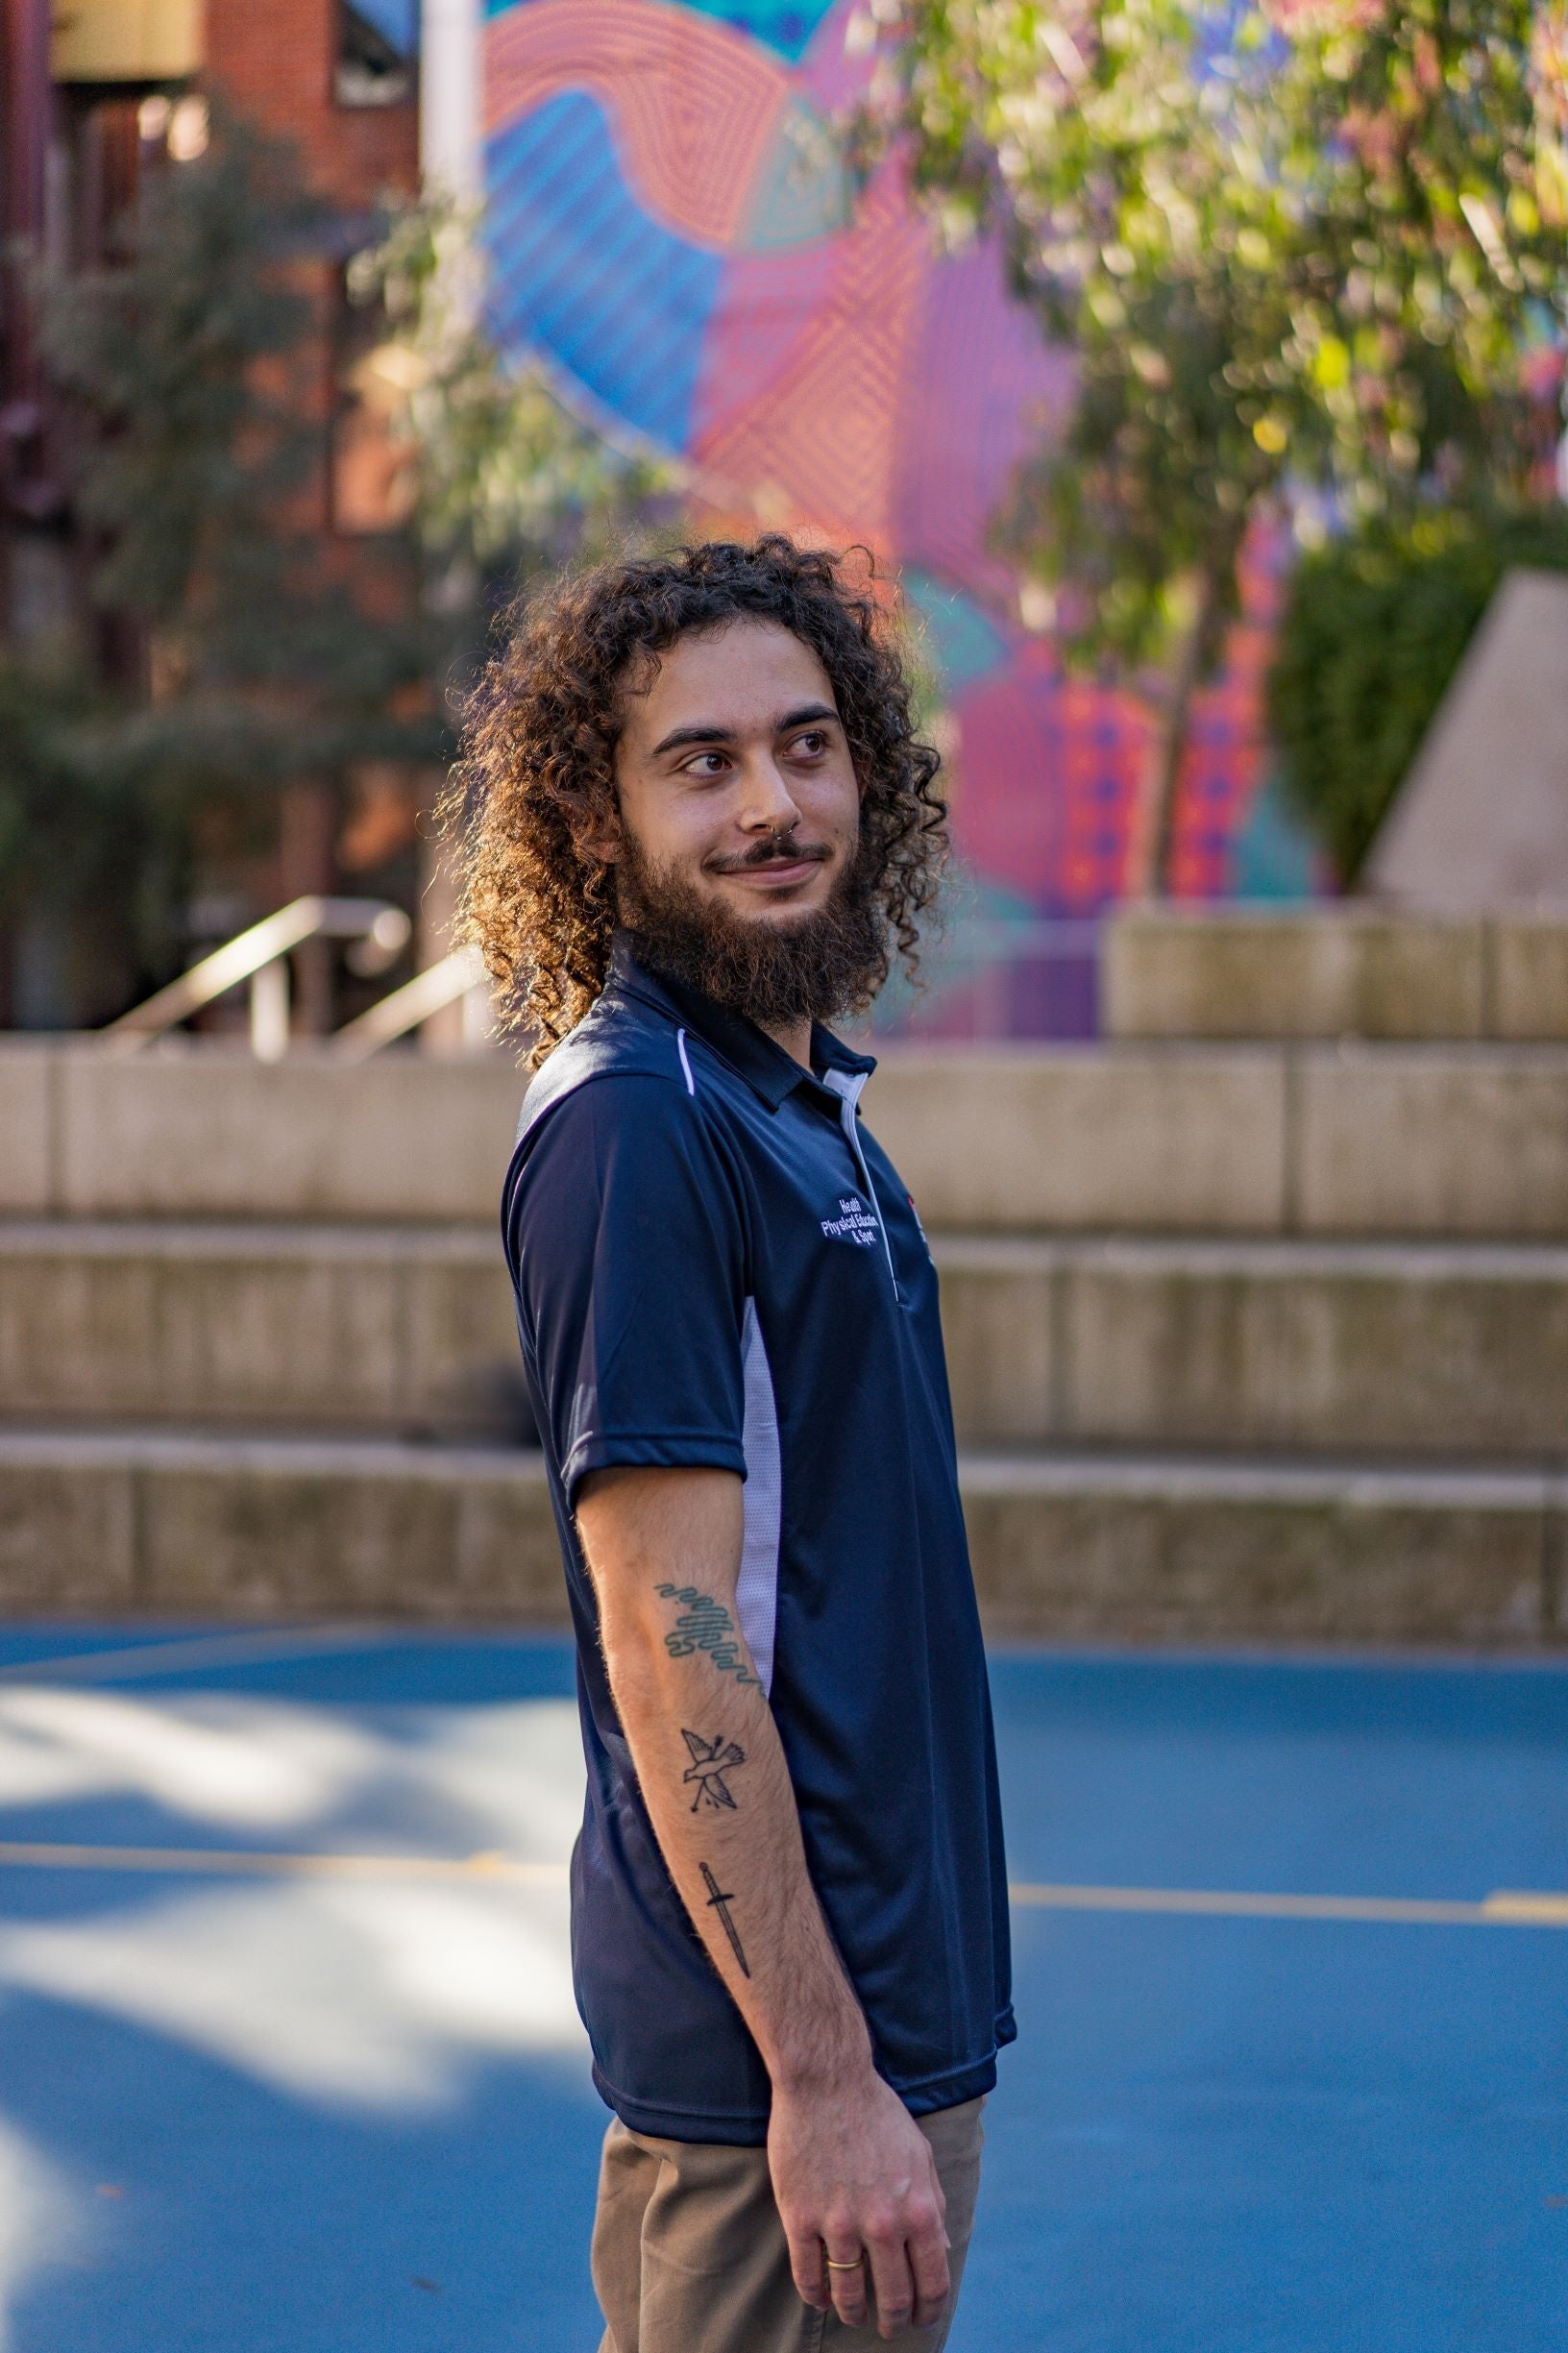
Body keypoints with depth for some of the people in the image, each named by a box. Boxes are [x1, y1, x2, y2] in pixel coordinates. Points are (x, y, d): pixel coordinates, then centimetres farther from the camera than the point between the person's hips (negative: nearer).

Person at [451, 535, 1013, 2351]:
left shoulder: (798, 1106, 11)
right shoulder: (636, 1125, -17)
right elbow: (670, 1644, -22)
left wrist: (875, 2045, 14)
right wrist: (824, 2076, -23)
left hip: (876, 1988, 9)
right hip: (777, 2054, -9)